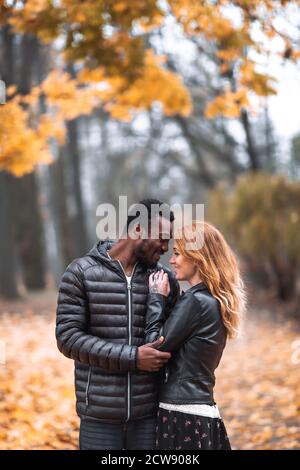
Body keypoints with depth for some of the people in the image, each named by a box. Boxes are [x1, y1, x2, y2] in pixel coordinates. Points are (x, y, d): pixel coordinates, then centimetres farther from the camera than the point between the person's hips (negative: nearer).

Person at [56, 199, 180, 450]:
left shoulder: (165, 278, 4)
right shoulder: (80, 273, -5)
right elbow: (68, 338, -12)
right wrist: (132, 358, -20)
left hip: (148, 412, 3)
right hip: (100, 414, -2)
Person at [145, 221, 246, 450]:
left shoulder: (195, 301, -15)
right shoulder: (216, 302, 12)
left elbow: (156, 346, -12)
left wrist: (157, 298, -4)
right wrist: (164, 299, 10)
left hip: (184, 415, -9)